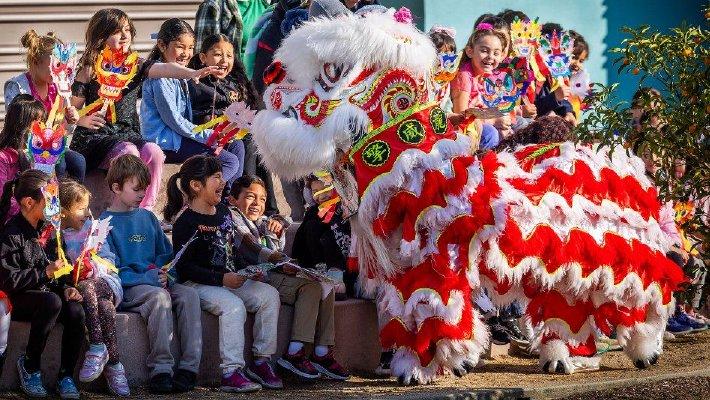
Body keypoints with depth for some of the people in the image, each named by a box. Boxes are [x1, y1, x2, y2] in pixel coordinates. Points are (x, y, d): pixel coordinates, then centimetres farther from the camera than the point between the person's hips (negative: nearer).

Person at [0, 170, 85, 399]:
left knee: (76, 311, -24)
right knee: (51, 302, -36)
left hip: (46, 292, 6)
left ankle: (66, 376, -12)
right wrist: (46, 273, -19)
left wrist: (65, 289, 2)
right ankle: (29, 366, -17)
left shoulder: (45, 229, 11)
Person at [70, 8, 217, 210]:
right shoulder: (89, 71, -1)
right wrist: (82, 119, -22)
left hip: (128, 133, 4)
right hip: (96, 138, -4)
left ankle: (146, 208, -22)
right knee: (129, 152, -33)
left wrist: (193, 73, -32)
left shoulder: (135, 66, 8)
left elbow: (164, 69, -13)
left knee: (153, 152, -27)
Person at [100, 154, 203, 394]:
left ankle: (189, 367, -27)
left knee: (189, 295, -22)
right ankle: (161, 370, -35)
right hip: (125, 288, -6)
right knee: (159, 296, -35)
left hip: (155, 281, 6)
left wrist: (161, 272, 0)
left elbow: (166, 254, 23)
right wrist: (148, 278, -17)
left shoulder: (147, 217, 19)